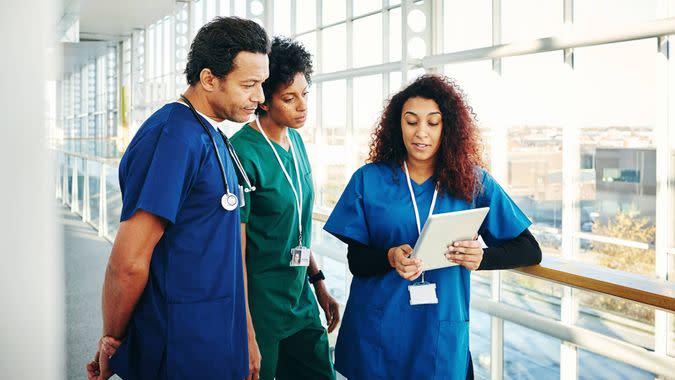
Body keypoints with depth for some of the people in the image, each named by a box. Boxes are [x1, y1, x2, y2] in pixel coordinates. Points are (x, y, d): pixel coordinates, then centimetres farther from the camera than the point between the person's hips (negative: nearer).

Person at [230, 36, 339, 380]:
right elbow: (234, 251, -18)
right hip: (258, 309, -7)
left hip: (300, 301, 7)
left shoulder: (295, 141, 6)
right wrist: (246, 336, -18)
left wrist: (318, 284, 18)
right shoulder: (243, 152, -18)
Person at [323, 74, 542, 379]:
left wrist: (481, 258, -22)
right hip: (378, 331, 0)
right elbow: (356, 260, -2)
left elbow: (530, 251, -2)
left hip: (443, 334, 0)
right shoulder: (369, 180, -2)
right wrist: (391, 258, -24)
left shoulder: (473, 182, -3)